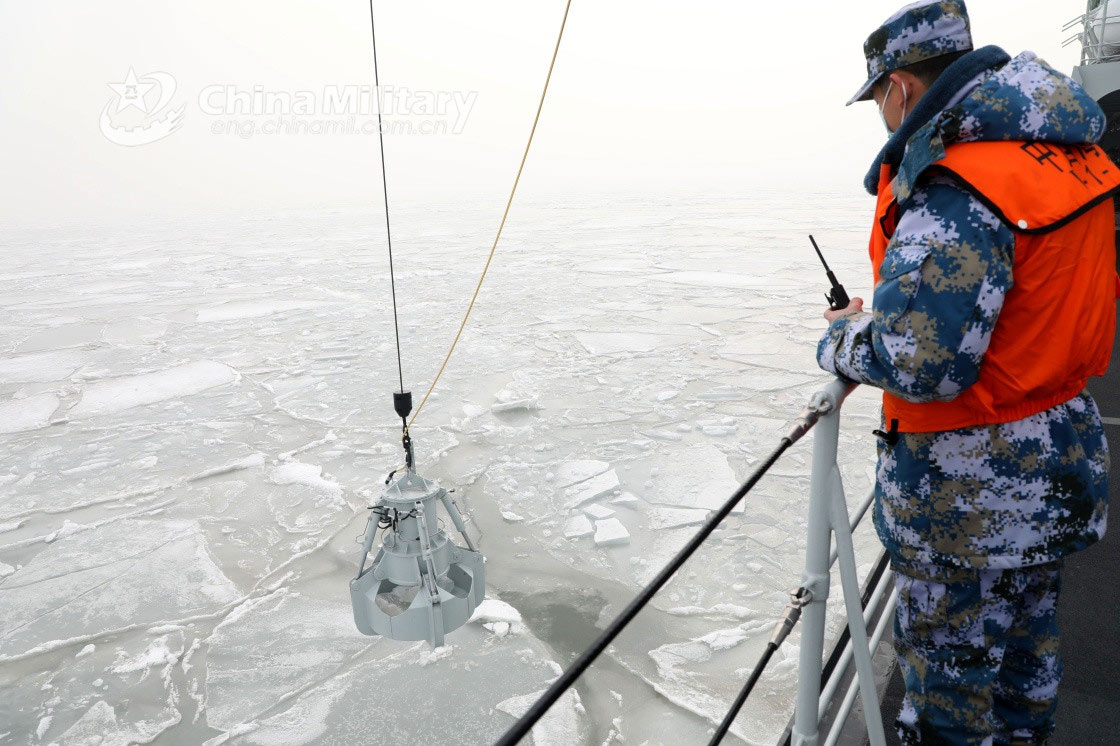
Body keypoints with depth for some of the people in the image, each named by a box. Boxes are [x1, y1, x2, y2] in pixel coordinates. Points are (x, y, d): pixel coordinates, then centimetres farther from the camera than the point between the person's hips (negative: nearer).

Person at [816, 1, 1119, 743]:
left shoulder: (957, 190, -27)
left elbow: (915, 363, -31)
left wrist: (844, 336, -10)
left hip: (970, 492, -9)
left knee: (951, 657, 12)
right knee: (1025, 634, 28)